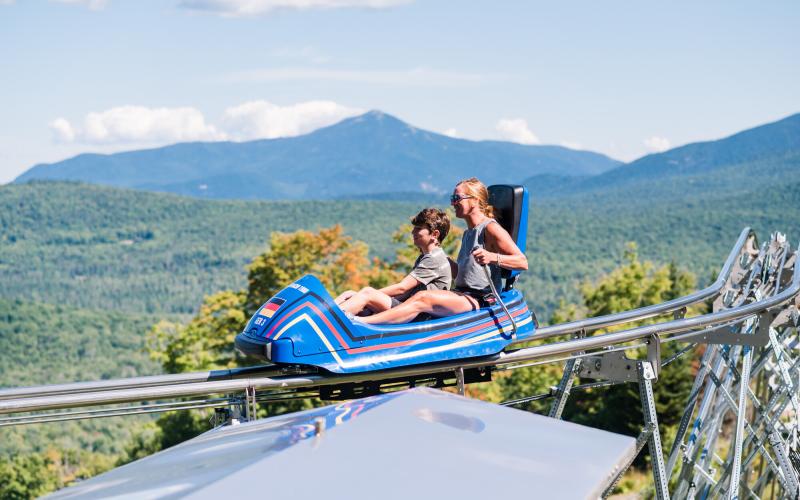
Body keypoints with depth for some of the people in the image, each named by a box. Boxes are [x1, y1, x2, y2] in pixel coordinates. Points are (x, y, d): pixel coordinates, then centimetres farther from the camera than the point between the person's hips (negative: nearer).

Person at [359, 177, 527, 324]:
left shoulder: (490, 228, -6)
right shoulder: (467, 234, 21)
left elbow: (523, 262, -15)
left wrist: (492, 257, -29)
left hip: (480, 299, -9)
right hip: (462, 295, 9)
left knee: (422, 298, -27)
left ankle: (360, 322, -37)